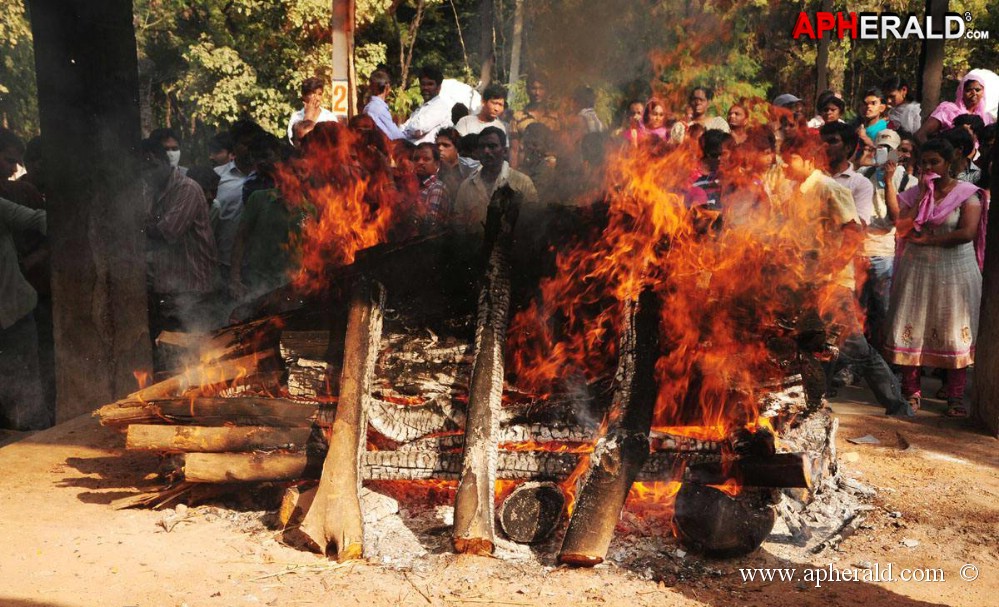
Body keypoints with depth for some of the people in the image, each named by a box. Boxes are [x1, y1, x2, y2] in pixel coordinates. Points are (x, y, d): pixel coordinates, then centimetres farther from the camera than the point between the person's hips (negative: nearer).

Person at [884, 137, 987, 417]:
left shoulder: (967, 193, -3)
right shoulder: (913, 194, 7)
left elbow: (967, 232, -15)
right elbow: (903, 228, -7)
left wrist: (927, 240, -12)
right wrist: (923, 195, -8)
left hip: (955, 271, -3)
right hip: (916, 269, 3)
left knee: (956, 332, 2)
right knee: (912, 329, 3)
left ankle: (956, 397, 8)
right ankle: (911, 392, 12)